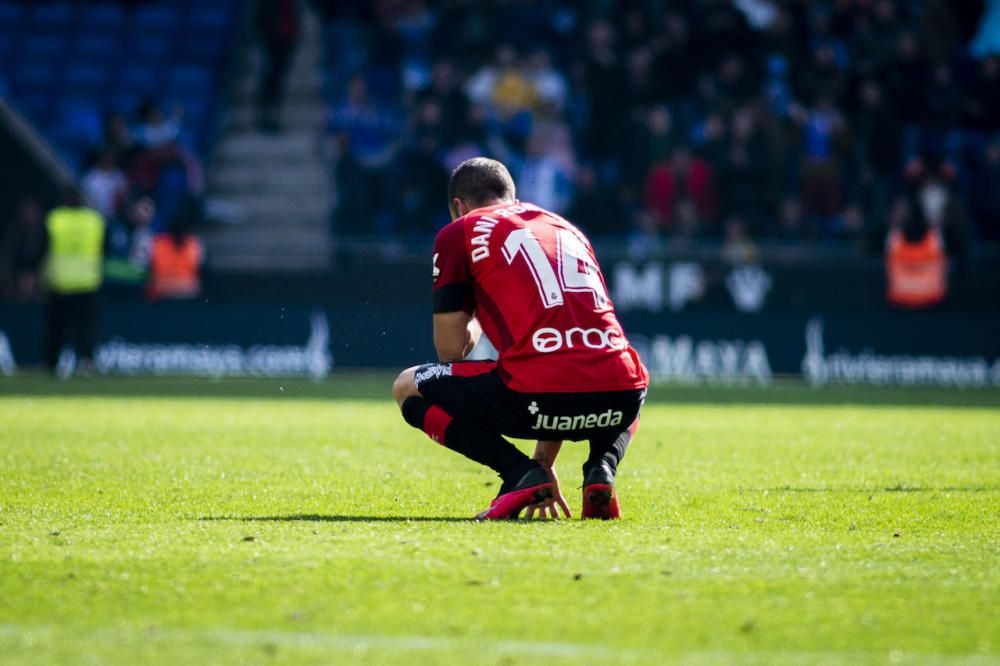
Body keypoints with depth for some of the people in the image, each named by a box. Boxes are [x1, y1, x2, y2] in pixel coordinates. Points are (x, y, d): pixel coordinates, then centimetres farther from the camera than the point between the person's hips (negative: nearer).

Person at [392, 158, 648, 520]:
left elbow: (450, 350, 14)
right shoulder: (569, 229, 30)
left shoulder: (459, 233, 13)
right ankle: (601, 468, 9)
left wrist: (473, 327, 40)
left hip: (539, 395, -5)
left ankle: (521, 474, -1)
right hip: (622, 394, 5)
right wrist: (546, 459, 40)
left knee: (408, 388, 19)